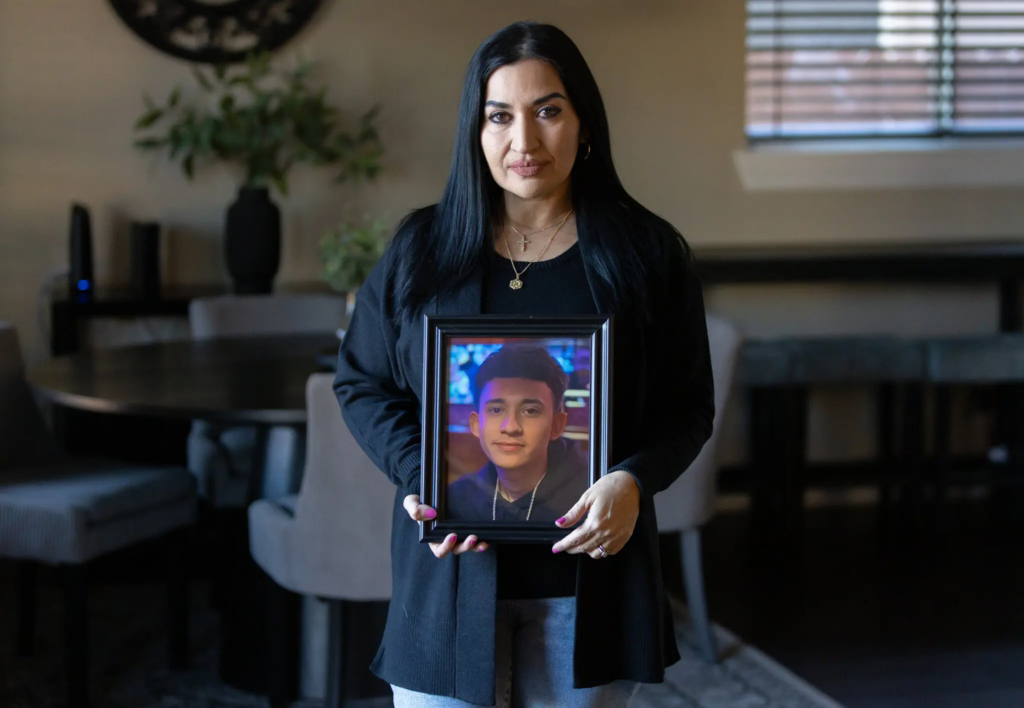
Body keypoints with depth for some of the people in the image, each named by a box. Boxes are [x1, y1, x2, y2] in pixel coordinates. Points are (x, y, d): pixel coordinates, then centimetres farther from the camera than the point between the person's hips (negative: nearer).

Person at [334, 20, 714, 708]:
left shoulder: (648, 255, 1)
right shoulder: (420, 248, 3)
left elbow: (688, 406, 3)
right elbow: (362, 381, 8)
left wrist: (634, 481, -16)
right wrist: (419, 478, -10)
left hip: (587, 568, 0)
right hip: (450, 568, 0)